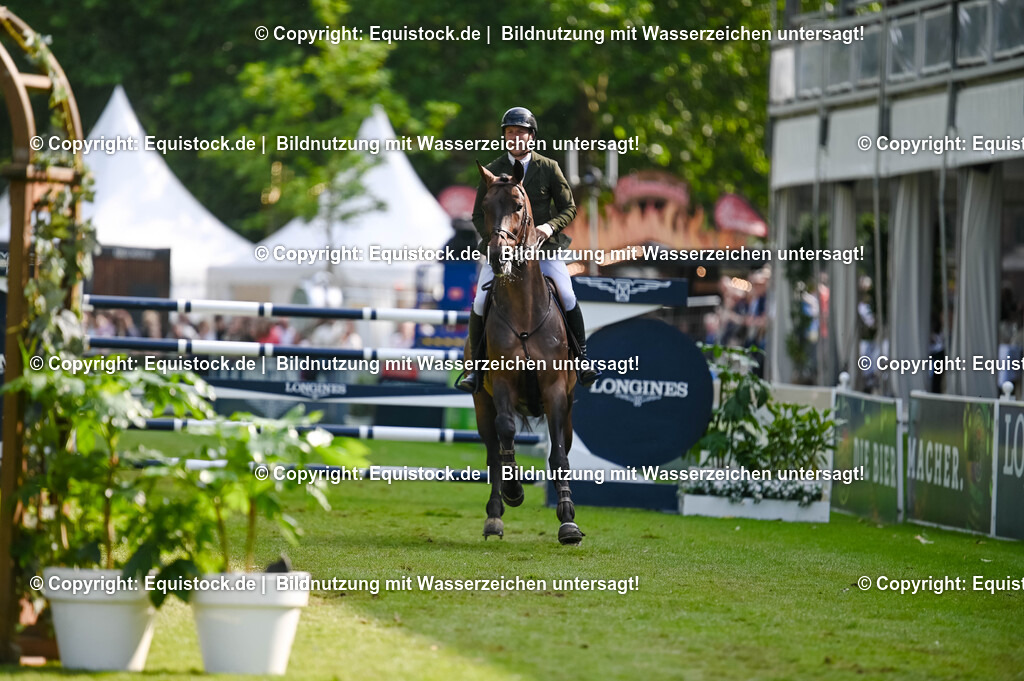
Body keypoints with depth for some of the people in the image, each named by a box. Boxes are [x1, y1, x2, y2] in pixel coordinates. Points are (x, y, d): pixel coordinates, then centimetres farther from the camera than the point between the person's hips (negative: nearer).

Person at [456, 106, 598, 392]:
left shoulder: (549, 168, 1)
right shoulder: (492, 171, 3)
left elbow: (569, 208, 4)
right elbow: (479, 214, 8)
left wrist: (551, 226, -16)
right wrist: (492, 236, -12)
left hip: (542, 245, -1)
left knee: (567, 298, -16)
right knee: (481, 302, -15)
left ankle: (582, 358, 3)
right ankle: (475, 367, -1)